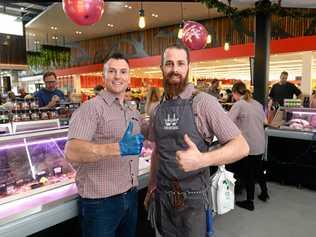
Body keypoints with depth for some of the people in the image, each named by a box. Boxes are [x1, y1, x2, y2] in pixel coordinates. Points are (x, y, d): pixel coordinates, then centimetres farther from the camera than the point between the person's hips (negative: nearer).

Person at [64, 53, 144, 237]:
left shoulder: (134, 113, 9)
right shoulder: (91, 107, -15)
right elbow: (72, 152, -28)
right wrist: (118, 148, -38)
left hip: (131, 197, 7)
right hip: (100, 202, -7)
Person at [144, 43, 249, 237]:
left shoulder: (203, 102, -15)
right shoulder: (158, 109, 3)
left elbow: (241, 147, -18)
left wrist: (202, 159, -33)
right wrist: (151, 187, 16)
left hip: (193, 198, -4)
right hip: (162, 196, 5)